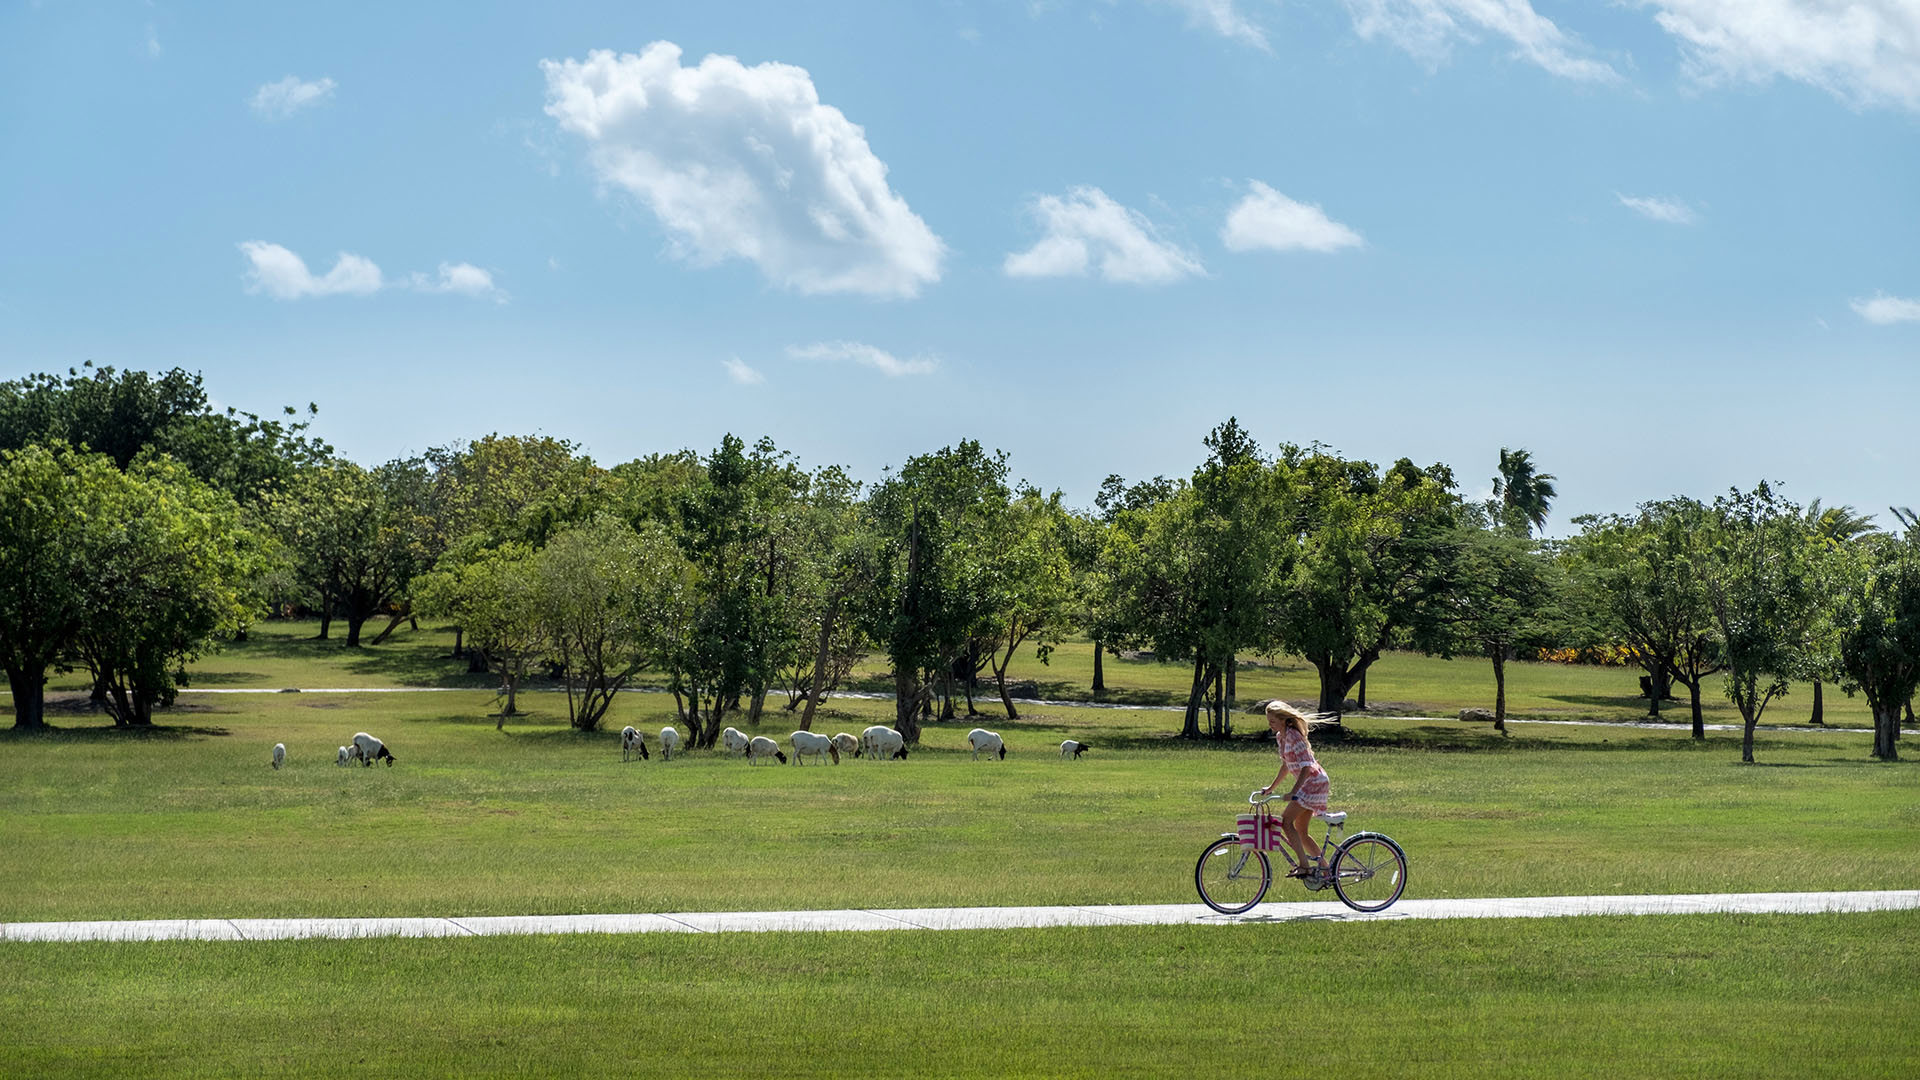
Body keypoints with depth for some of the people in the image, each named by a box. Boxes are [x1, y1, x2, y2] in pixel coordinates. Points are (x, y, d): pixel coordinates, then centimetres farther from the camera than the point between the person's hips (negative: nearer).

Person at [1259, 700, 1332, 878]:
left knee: (1286, 821, -17)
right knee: (1300, 831, 9)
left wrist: (1293, 792, -34)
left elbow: (1306, 767, -26)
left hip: (1315, 782, -10)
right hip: (1308, 784, 10)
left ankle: (1304, 865, -20)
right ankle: (1326, 869, 15)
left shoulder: (1293, 736, -20)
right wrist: (1271, 788, 24)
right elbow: (1286, 765, 21)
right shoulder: (1281, 737, 9)